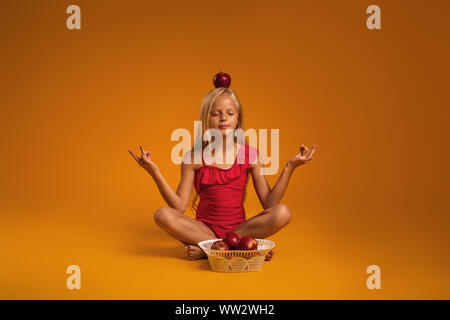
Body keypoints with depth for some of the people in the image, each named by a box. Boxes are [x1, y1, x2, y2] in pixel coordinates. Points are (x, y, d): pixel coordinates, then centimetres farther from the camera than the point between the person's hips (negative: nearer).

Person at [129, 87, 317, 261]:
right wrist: (155, 173, -17)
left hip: (239, 227, 1)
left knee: (283, 213, -25)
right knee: (163, 215, -27)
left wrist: (290, 167, -11)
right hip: (204, 228, -1)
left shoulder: (250, 154, 1)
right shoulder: (194, 157, -2)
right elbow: (179, 206, -8)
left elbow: (269, 203, -4)